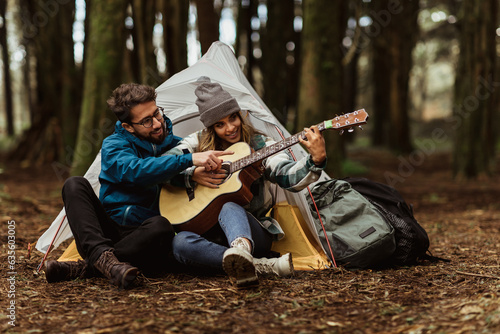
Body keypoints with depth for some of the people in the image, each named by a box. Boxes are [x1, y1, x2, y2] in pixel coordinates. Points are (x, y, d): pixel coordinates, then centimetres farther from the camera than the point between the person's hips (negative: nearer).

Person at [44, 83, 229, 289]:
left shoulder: (174, 144, 8)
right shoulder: (113, 145, -3)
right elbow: (135, 171, -26)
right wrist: (189, 159, -35)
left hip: (143, 239, 0)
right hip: (108, 231, 0)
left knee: (160, 226, -35)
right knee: (75, 185, -21)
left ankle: (87, 267, -32)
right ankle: (102, 255, -41)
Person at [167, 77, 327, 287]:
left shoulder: (260, 145, 3)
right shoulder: (198, 143, 9)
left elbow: (290, 178, -14)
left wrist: (317, 160, -33)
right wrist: (192, 175, -14)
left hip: (254, 232, -2)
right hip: (212, 235, 2)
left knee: (229, 208, -36)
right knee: (180, 243, -31)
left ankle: (242, 249, -74)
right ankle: (263, 266, -45)